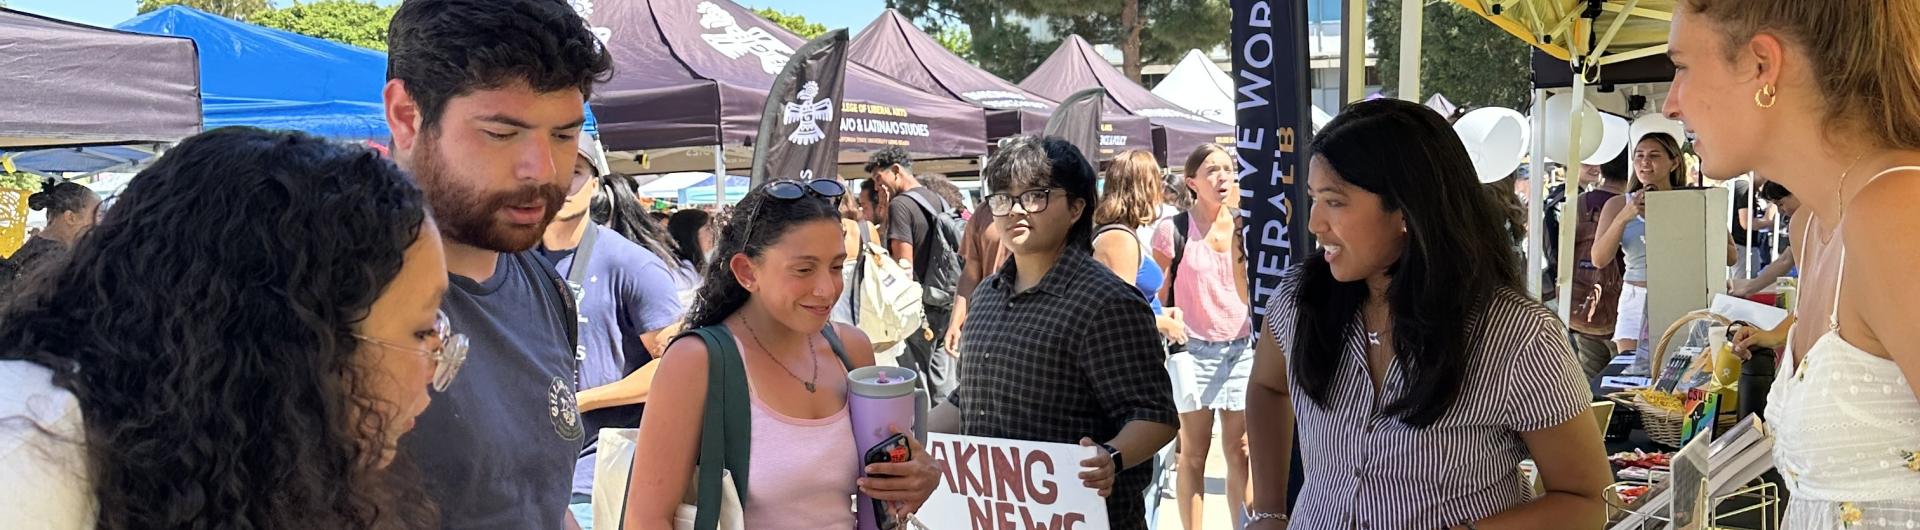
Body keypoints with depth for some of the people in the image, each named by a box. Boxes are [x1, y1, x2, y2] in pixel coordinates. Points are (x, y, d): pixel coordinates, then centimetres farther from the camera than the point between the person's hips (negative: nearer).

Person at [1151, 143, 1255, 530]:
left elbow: (1249, 292, 1)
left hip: (1241, 348, 3)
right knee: (1194, 452, 2)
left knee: (1240, 450, 6)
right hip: (1194, 349, -3)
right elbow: (1157, 295, 1)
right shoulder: (1173, 231, -6)